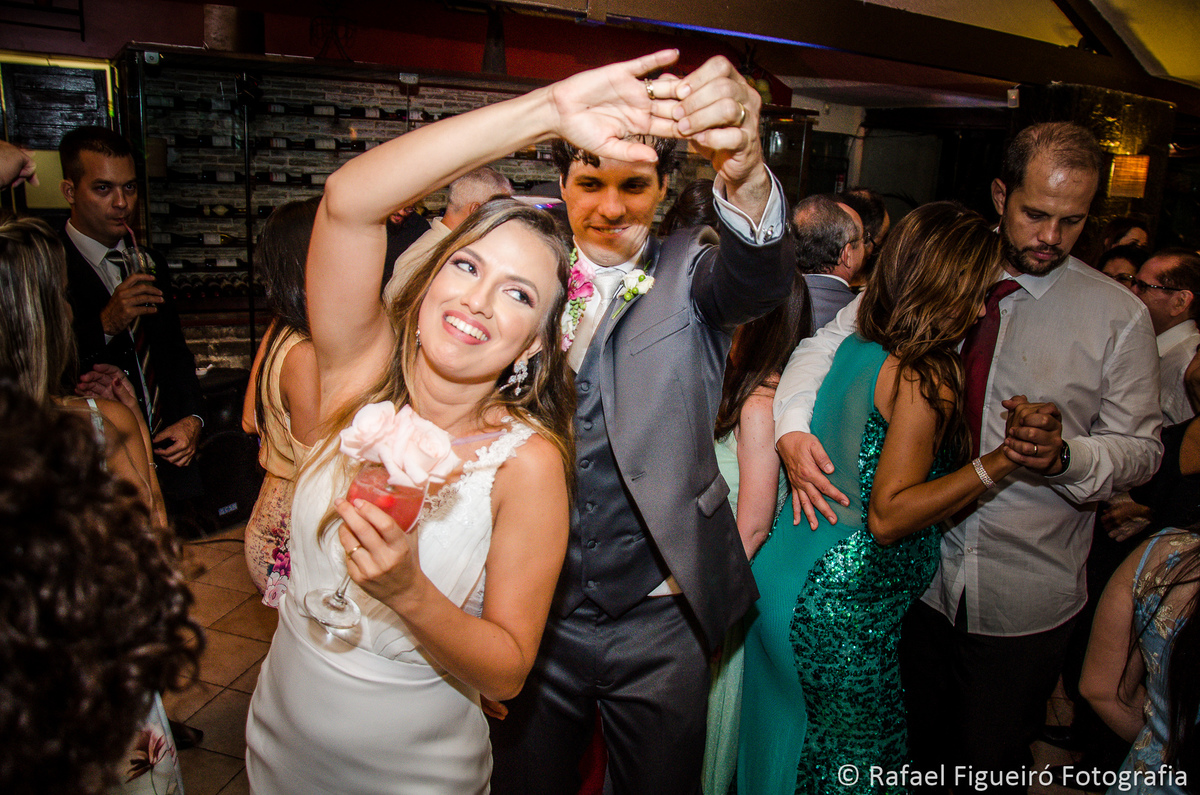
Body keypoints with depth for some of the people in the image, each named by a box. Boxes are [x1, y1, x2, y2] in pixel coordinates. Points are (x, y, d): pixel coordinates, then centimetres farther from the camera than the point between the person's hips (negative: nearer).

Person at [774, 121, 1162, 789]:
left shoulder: (1118, 316, -4)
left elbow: (1141, 447, -1)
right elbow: (826, 343, -2)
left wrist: (1065, 455, -24)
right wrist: (792, 428, -21)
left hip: (1023, 600, -1)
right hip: (916, 571, 1)